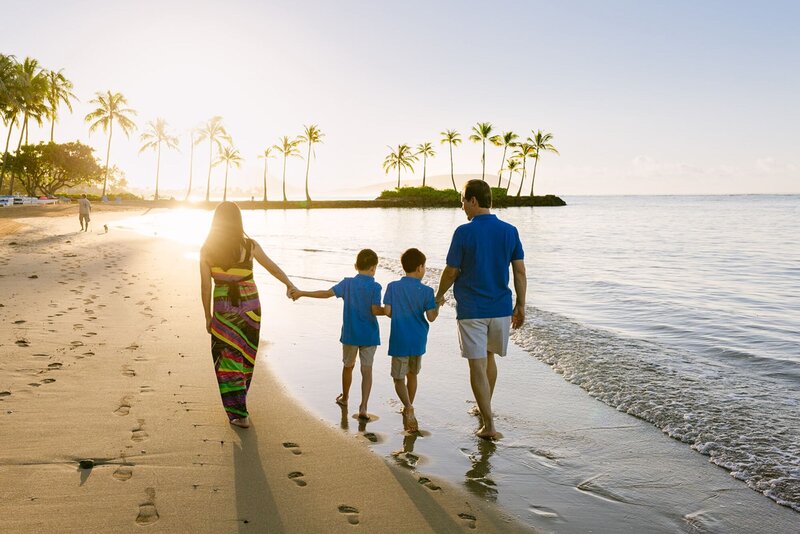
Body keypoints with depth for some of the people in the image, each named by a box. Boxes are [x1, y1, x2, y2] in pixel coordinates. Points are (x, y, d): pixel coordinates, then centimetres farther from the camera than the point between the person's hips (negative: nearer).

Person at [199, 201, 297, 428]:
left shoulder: (207, 250, -7)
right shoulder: (249, 246, -9)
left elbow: (205, 287, -4)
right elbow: (272, 267, 2)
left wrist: (208, 316, 5)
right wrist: (289, 285, 12)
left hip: (224, 311, -1)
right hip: (250, 308, 1)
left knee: (228, 359, 7)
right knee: (245, 356, 20)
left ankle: (240, 413, 3)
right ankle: (239, 401, 40)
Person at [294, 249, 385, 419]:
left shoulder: (347, 283, -2)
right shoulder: (375, 287, -10)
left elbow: (327, 293, -4)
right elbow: (375, 310, -17)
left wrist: (302, 293, 5)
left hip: (349, 334, 3)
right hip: (369, 335, -3)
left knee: (348, 366, 21)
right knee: (367, 370, 0)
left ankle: (344, 397, 39)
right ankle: (363, 407, -7)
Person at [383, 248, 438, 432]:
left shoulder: (393, 286, -7)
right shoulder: (426, 291, -8)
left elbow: (387, 311, -9)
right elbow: (431, 317, -8)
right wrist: (438, 305, 11)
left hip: (399, 341, -1)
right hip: (418, 341, 2)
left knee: (399, 377, 4)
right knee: (412, 374, 20)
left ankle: (408, 407, -19)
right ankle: (408, 408, 33)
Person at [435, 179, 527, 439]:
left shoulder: (464, 232, -11)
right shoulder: (510, 231, 1)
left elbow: (451, 272, -6)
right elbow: (520, 271, 2)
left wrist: (439, 296, 12)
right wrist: (520, 305, 10)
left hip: (471, 310, -5)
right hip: (501, 308, 5)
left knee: (478, 365, 1)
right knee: (489, 357, 23)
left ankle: (489, 425, 1)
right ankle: (485, 408, 39)